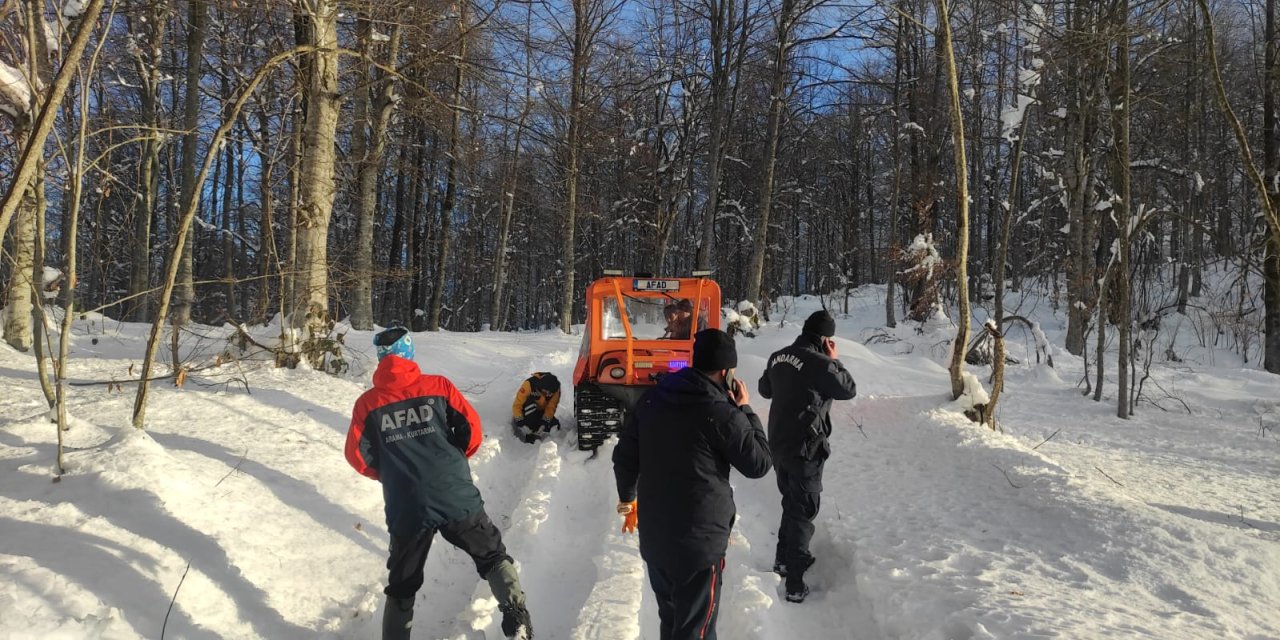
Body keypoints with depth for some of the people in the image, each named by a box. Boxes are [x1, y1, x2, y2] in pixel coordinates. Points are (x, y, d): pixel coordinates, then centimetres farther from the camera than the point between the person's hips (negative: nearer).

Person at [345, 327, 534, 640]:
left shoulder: (367, 403, 3)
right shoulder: (438, 386, 1)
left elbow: (357, 454, 3)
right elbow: (472, 428, 1)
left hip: (406, 509, 1)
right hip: (457, 499, -1)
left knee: (402, 587, 19)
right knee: (493, 556, 16)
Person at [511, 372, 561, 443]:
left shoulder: (555, 389, -21)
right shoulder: (530, 384, -33)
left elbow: (551, 407, -18)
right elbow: (517, 404, -30)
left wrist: (546, 420, -30)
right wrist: (519, 420, -35)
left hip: (541, 412, 4)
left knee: (555, 425, -17)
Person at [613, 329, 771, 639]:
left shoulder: (652, 398, 1)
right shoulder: (722, 414, -18)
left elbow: (624, 455, 9)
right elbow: (759, 464, -7)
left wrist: (627, 498, 25)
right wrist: (746, 410, 1)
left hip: (653, 535, 7)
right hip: (699, 542, -6)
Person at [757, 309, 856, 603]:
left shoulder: (777, 357, 2)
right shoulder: (820, 363, -21)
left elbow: (765, 389, 19)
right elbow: (849, 390, -7)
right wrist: (834, 361, 2)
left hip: (778, 445, 7)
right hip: (805, 449, -7)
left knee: (791, 502, 25)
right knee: (803, 512, 1)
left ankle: (784, 558, 39)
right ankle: (794, 583, 3)